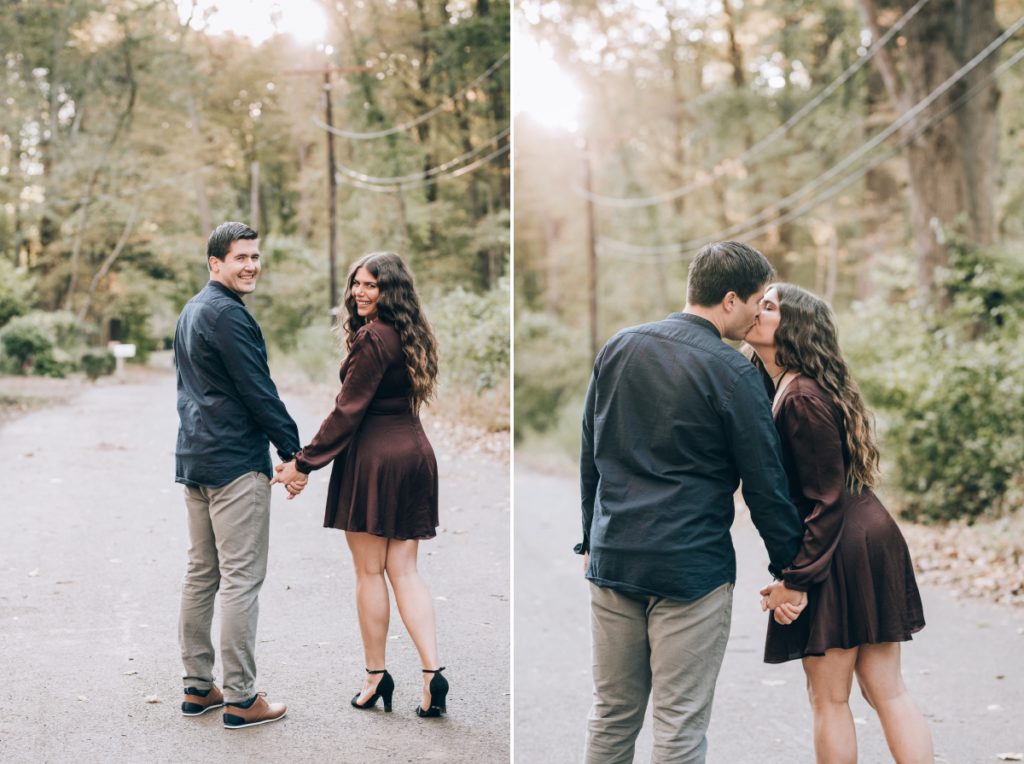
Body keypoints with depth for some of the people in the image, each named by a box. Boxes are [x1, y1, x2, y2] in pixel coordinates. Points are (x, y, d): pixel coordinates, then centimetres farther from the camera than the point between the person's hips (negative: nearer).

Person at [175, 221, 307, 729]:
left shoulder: (191, 312, 17)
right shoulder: (228, 315, -15)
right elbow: (258, 391, -16)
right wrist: (294, 452, -8)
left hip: (194, 458, 10)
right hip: (236, 463, -10)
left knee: (201, 573, 13)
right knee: (241, 578, -6)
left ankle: (197, 687, 19)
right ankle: (240, 698, -3)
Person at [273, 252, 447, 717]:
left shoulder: (372, 338, -14)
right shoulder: (411, 336, 12)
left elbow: (348, 411, -16)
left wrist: (305, 462, -10)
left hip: (374, 457, -8)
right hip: (416, 453, 8)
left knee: (369, 571, 4)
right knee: (404, 570, 7)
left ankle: (376, 675, 12)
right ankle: (432, 672, -3)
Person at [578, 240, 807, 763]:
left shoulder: (617, 348, 7)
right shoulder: (732, 374, -11)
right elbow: (764, 485, -6)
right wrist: (788, 569, 5)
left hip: (612, 559, 6)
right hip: (690, 566, -6)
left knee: (612, 713, 15)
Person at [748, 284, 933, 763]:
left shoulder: (801, 397, -17)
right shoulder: (780, 387, 12)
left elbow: (826, 500, -18)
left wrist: (795, 579, -17)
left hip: (838, 554, -9)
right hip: (870, 541, 9)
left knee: (829, 698, 4)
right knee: (887, 691, 9)